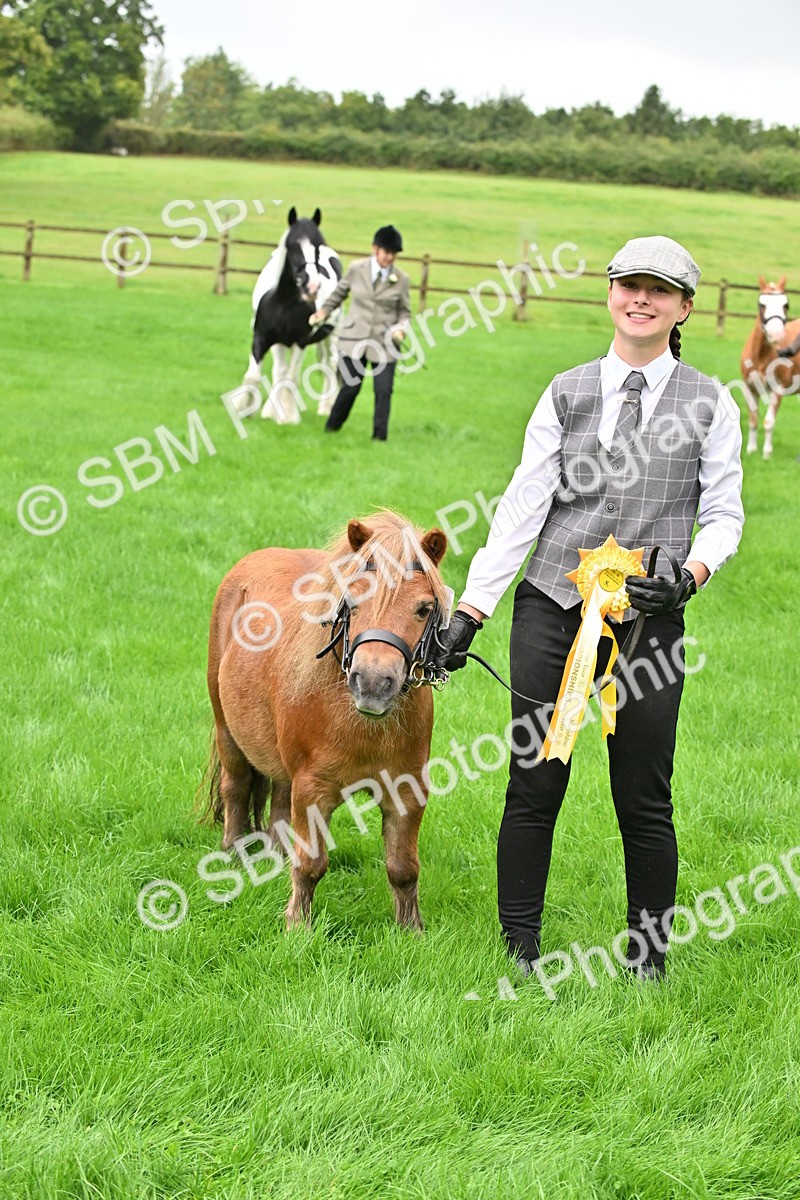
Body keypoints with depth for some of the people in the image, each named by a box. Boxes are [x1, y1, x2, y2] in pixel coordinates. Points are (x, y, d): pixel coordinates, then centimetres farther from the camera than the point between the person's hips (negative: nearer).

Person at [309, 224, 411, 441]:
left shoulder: (401, 279, -2)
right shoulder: (356, 269, -1)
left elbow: (404, 312, 6)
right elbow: (339, 292, 16)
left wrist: (400, 328, -13)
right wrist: (324, 311, 10)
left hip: (384, 343, 0)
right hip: (354, 339, 0)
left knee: (383, 391, -4)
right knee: (350, 387, 3)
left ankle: (379, 435, 10)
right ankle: (332, 427, 25)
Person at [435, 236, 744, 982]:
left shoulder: (708, 404, 5)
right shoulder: (567, 394, 7)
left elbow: (723, 515, 5)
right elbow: (521, 507, 3)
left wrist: (692, 572, -16)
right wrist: (472, 607, -4)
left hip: (649, 620, -1)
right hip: (553, 610, 1)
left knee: (644, 800, 2)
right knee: (534, 785, 2)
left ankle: (648, 958, 17)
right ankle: (519, 948, 15)